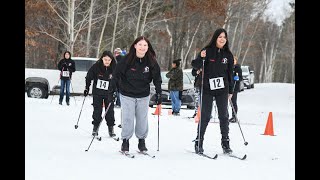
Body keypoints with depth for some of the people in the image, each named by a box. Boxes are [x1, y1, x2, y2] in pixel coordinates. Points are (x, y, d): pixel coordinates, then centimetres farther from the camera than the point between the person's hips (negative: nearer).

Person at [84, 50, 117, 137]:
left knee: (110, 111, 4)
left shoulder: (114, 68, -11)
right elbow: (89, 77, 2)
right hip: (97, 93, 0)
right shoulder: (96, 67, -12)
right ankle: (95, 127, 15)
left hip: (109, 93, 0)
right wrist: (87, 88, 3)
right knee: (97, 110, 3)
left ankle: (111, 128, 16)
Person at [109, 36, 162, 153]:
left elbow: (157, 78, 4)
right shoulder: (127, 60, -11)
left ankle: (142, 141, 23)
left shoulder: (151, 62, -5)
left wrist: (159, 93, -1)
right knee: (128, 119, -3)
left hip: (144, 96, 2)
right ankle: (125, 141, 11)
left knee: (142, 119, 7)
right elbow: (117, 74, -3)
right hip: (127, 95, -2)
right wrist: (113, 89, -8)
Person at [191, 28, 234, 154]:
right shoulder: (207, 51, -4)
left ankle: (225, 143, 11)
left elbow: (230, 73, 13)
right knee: (205, 116, -1)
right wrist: (201, 58, -28)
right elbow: (196, 66, -7)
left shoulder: (228, 54, 7)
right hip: (207, 88, -3)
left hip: (222, 89, 3)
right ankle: (199, 142, 9)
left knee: (224, 116, 4)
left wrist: (230, 91, 13)